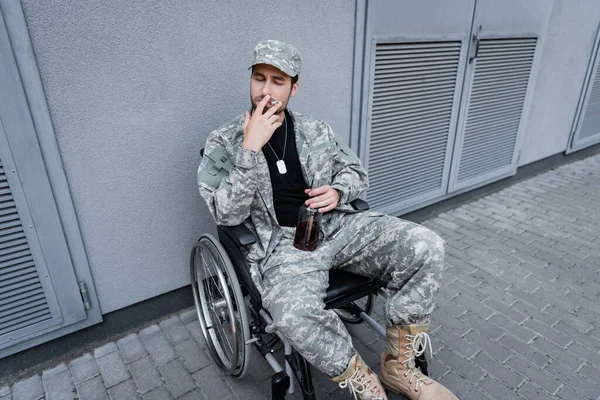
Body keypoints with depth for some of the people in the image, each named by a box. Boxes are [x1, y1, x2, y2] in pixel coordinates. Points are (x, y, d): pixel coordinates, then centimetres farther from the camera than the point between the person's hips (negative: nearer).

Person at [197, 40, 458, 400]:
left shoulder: (316, 130, 11)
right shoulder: (223, 144, 0)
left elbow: (356, 172, 20)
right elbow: (227, 215, -10)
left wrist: (338, 192, -4)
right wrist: (250, 149, -18)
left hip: (337, 225, 4)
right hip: (283, 244, -3)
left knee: (426, 247, -16)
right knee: (294, 315, -37)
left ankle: (399, 366, 1)